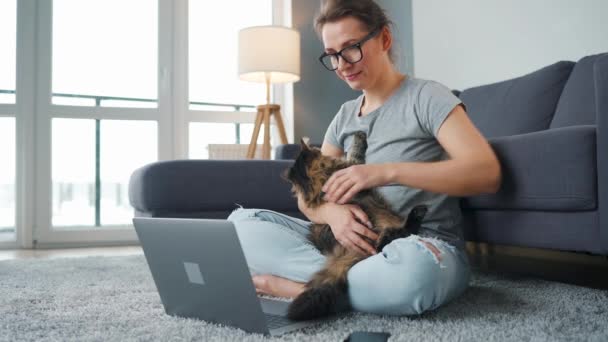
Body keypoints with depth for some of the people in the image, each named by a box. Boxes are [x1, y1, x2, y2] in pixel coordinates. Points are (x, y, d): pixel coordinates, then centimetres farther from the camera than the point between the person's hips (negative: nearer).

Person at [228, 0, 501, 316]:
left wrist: (386, 171, -26)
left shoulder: (426, 96, -3)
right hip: (353, 244, 5)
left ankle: (300, 286, -17)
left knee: (409, 266, -42)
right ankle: (351, 279, -18)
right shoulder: (344, 116, 14)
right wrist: (331, 212, -15)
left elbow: (487, 173, -17)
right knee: (241, 223, -7)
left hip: (424, 247, -4)